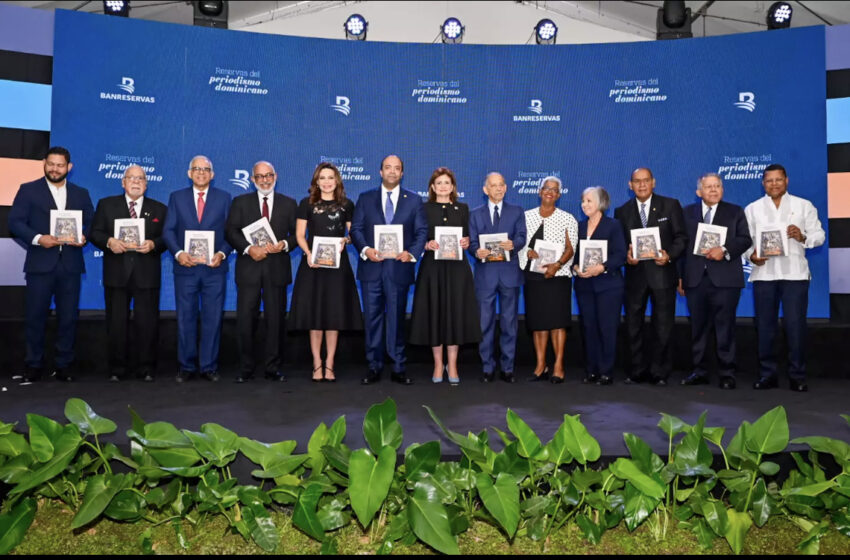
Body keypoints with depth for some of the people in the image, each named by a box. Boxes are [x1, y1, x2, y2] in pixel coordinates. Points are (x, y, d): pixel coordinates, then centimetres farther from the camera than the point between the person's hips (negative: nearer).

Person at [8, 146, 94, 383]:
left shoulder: (81, 194, 14)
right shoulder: (28, 190, 5)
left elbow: (92, 223, 11)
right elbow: (14, 222, -2)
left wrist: (84, 238, -11)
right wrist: (38, 238, -17)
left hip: (70, 264, 2)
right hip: (40, 263, -2)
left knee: (68, 316, 5)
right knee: (35, 316, 3)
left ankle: (63, 365, 15)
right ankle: (33, 366, 15)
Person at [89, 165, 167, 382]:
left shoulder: (159, 209, 12)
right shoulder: (106, 205, 11)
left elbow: (167, 238, 6)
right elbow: (95, 233, 5)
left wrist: (153, 244, -14)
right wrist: (109, 242, -14)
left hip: (147, 274, 0)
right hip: (116, 274, 0)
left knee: (147, 322, 1)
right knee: (116, 322, 5)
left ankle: (146, 368, 10)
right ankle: (117, 368, 15)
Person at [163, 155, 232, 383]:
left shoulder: (224, 198, 7)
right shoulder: (177, 197, 9)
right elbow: (168, 230, 3)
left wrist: (222, 253, -12)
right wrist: (178, 253, -13)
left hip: (214, 268, 0)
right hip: (185, 267, 1)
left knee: (213, 318, 3)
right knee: (186, 318, 5)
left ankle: (209, 366, 13)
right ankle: (186, 366, 16)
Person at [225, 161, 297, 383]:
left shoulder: (288, 204, 12)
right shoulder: (240, 202, 10)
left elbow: (296, 234, 8)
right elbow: (230, 232, 1)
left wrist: (285, 244, -12)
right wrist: (249, 248, -14)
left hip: (277, 269, 0)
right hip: (249, 268, 0)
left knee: (276, 319, 3)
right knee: (245, 319, 0)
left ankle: (272, 367, 13)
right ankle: (246, 368, 11)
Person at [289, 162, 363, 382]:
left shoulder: (347, 205, 7)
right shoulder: (307, 203, 5)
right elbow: (300, 235, 3)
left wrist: (345, 241, -12)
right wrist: (308, 253, -14)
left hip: (337, 263, 1)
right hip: (313, 263, 0)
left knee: (334, 313, 2)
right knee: (314, 313, 1)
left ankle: (329, 363, 12)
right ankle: (317, 363, 11)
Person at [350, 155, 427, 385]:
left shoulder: (414, 200, 9)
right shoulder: (365, 198, 10)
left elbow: (422, 231, 4)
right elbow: (356, 228, 5)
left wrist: (412, 253, -13)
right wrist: (365, 249, -13)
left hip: (399, 268, -1)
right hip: (371, 268, 1)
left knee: (397, 318, 4)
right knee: (372, 318, 5)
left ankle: (398, 368, 12)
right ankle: (374, 367, 13)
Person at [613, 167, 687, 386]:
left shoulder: (670, 205, 4)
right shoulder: (622, 211, 9)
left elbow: (681, 236, 1)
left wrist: (670, 255, -15)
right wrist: (626, 255, -12)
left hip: (662, 273, -2)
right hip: (634, 275, 2)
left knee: (663, 327, 3)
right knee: (633, 326, 5)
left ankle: (660, 373, 14)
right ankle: (638, 371, 17)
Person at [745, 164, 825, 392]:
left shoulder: (804, 206, 9)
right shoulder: (752, 209, 11)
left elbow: (819, 235, 5)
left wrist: (803, 237, -15)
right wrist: (751, 255, -14)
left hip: (794, 273, -1)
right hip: (763, 273, 1)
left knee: (795, 325, -2)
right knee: (765, 326, 5)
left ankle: (798, 376, 8)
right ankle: (767, 374, 14)